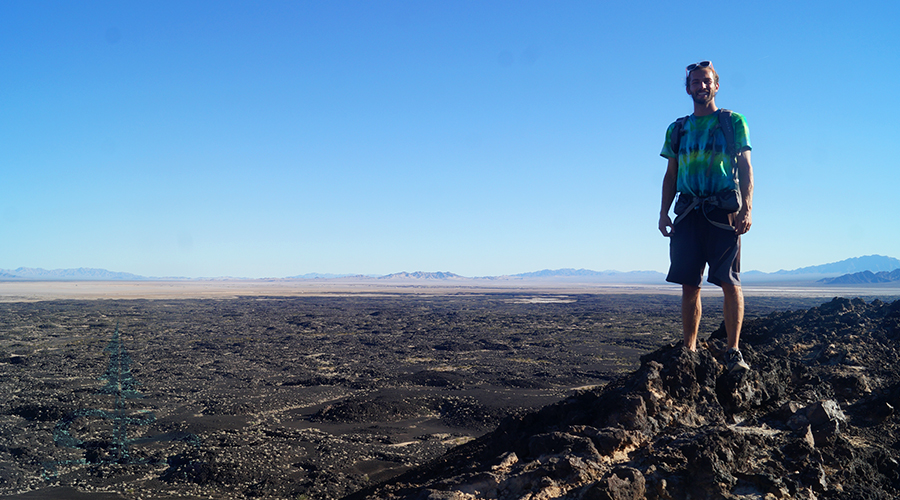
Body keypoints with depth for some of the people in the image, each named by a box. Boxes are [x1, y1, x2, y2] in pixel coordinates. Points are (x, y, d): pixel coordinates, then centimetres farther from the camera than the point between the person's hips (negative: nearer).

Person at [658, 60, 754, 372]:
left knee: (729, 282, -8)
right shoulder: (677, 130, 17)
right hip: (688, 211, 3)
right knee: (689, 285, 2)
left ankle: (733, 352, -5)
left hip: (723, 210, -3)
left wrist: (746, 209, -10)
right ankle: (689, 351, 8)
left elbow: (746, 168, 2)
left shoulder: (733, 122, 8)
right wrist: (663, 212, 6)